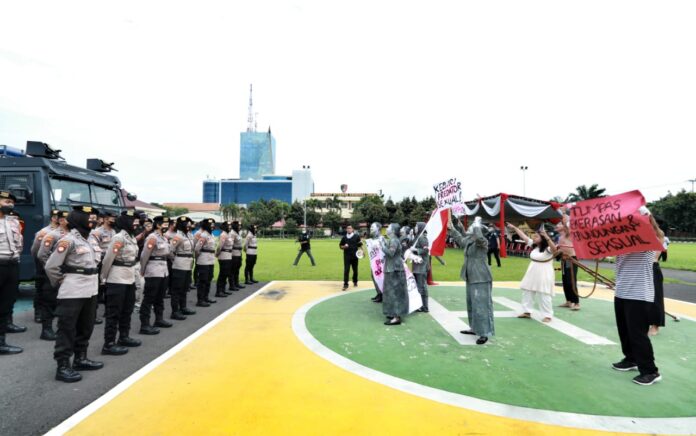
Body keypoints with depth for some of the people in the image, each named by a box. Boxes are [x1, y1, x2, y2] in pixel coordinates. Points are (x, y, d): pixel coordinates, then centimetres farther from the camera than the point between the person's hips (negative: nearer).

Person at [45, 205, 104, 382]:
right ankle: (62, 366, 9)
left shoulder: (90, 240, 13)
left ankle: (80, 359, 30)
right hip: (72, 293, -8)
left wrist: (94, 281, 14)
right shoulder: (68, 240, -13)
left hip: (90, 292, 8)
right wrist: (60, 283, -1)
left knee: (85, 327, 17)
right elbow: (51, 266, -13)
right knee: (67, 329, 0)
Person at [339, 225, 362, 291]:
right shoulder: (344, 237, 5)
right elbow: (340, 246, 10)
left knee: (355, 270, 11)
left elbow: (360, 245, 6)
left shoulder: (356, 236, 1)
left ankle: (355, 281, 32)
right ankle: (345, 284, -5)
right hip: (347, 256, 0)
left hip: (354, 255, 0)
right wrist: (344, 246, -10)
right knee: (346, 270, -6)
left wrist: (360, 243, -16)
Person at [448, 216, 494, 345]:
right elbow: (460, 238, 30)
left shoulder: (483, 242, -14)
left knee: (481, 305, -7)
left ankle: (485, 333, -2)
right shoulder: (468, 241, 10)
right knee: (471, 304, 17)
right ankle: (474, 328, 30)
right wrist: (452, 228, 25)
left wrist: (477, 223, -22)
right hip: (471, 278, 9)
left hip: (481, 279, -9)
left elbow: (478, 236, -37)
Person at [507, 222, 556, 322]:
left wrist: (547, 237, -51)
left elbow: (554, 249, -39)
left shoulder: (548, 249, -17)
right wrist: (514, 228, 8)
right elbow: (523, 236, 8)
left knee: (544, 296, -4)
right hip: (532, 273, 8)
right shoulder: (533, 245, 5)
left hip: (544, 274, -8)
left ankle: (548, 315, 8)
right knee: (527, 292, 12)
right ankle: (527, 312, 22)